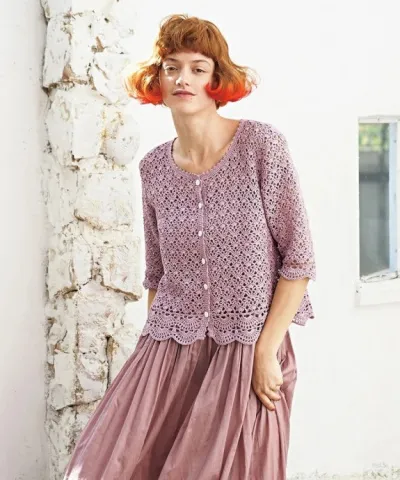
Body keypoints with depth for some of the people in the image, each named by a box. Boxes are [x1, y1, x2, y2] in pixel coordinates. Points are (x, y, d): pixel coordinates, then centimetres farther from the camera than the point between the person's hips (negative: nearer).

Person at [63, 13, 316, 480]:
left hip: (249, 351, -3)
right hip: (167, 351, 3)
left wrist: (266, 352, -10)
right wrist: (157, 348, 14)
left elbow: (298, 260, -7)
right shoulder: (154, 166, 4)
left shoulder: (262, 144, -8)